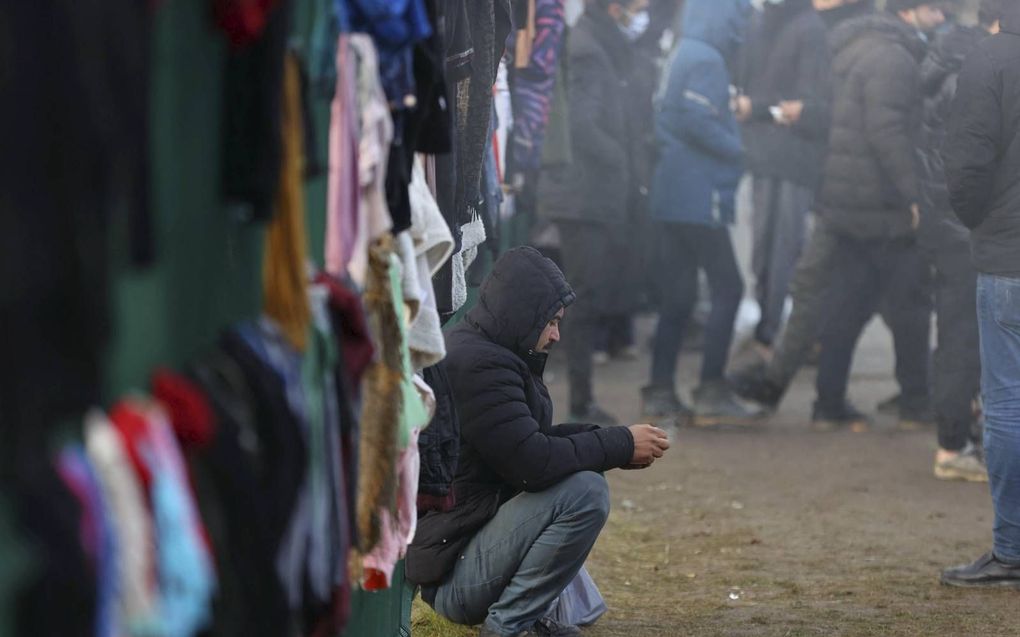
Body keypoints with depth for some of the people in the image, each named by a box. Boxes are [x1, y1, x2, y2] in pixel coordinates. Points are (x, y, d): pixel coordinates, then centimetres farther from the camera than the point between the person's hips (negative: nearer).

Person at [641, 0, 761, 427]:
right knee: (727, 288, -4)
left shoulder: (683, 55, 17)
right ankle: (712, 393, -5)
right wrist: (738, 151, -10)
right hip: (699, 197, -9)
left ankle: (660, 394, 10)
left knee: (677, 295, 10)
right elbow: (696, 121, -23)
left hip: (671, 198, 9)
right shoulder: (706, 60, -12)